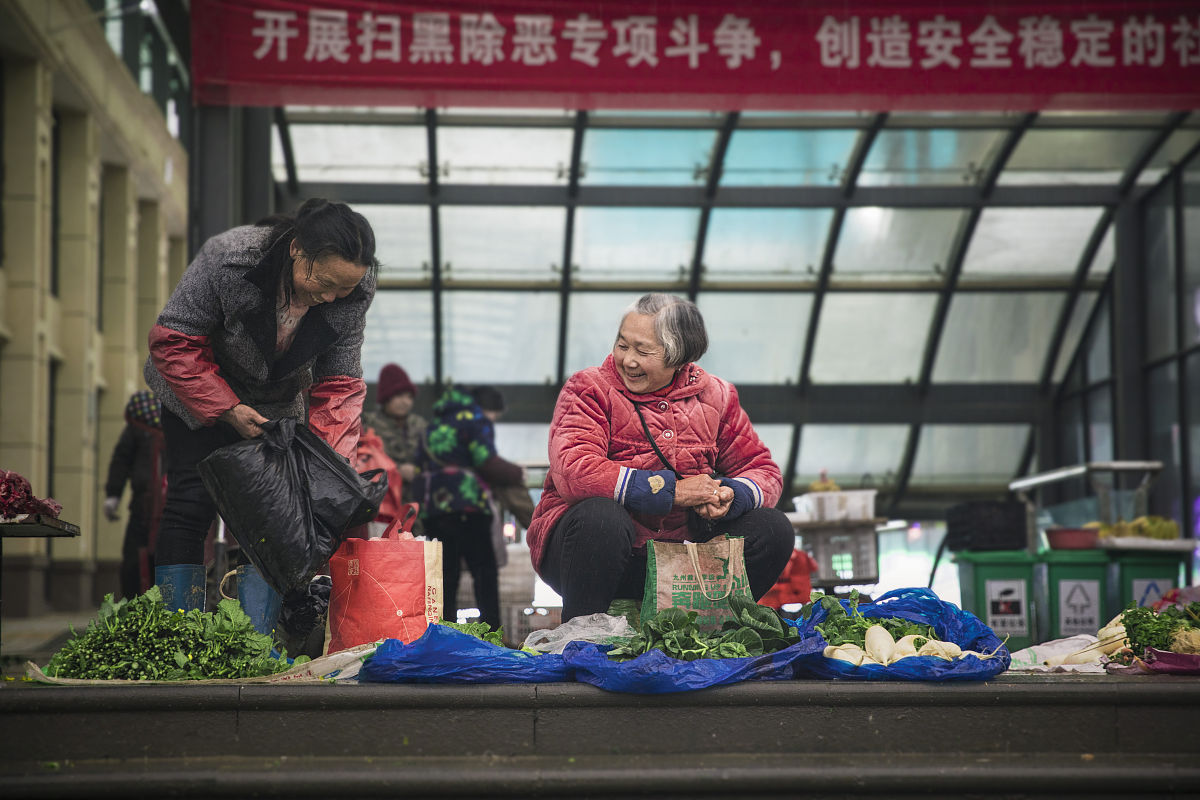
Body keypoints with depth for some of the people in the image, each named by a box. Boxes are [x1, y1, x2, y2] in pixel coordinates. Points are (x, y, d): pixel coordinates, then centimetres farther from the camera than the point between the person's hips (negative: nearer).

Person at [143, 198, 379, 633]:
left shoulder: (354, 294, -23)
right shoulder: (228, 257, -35)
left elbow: (339, 384, -13)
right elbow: (174, 340, -24)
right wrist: (227, 409, -29)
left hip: (276, 404, 3)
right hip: (198, 396, -3)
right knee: (192, 503, -10)